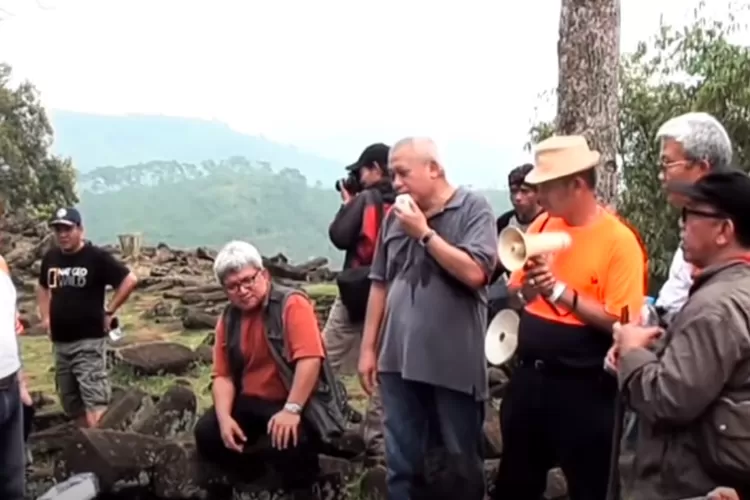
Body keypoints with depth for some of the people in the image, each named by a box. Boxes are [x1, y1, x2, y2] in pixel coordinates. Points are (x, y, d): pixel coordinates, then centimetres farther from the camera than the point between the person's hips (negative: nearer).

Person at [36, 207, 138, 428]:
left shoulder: (97, 256, -11)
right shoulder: (51, 257, 8)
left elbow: (129, 280, -13)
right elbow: (42, 287, 26)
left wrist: (108, 312, -11)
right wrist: (46, 316, 14)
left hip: (89, 341, -7)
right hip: (60, 341, 7)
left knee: (94, 401, -12)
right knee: (71, 403, 15)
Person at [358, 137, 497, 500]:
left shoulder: (473, 209, -6)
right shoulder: (395, 216, 8)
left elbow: (474, 273, -19)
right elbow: (380, 284, 12)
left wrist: (425, 232, -14)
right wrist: (368, 348, 10)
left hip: (455, 362, -4)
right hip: (400, 359, 5)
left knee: (462, 463, 11)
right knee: (401, 463, 14)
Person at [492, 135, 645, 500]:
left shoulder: (618, 241, -13)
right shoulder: (542, 225, 5)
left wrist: (561, 291, -23)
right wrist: (527, 284, -11)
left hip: (582, 388, -6)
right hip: (528, 377, 6)